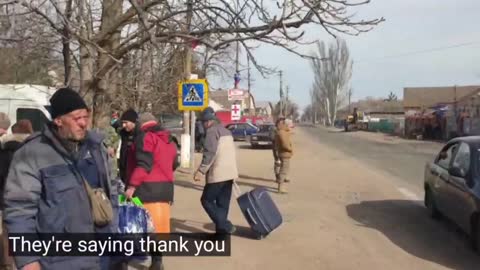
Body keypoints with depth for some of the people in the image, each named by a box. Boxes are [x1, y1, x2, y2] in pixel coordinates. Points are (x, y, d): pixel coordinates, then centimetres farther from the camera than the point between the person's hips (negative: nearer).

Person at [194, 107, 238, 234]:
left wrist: (201, 171, -18)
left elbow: (209, 153, -20)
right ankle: (221, 229, 13)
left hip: (218, 173, -9)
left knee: (206, 200, 1)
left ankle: (225, 226, -6)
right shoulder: (226, 131, 19)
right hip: (229, 172, 9)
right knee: (223, 203, 11)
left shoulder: (212, 131, -9)